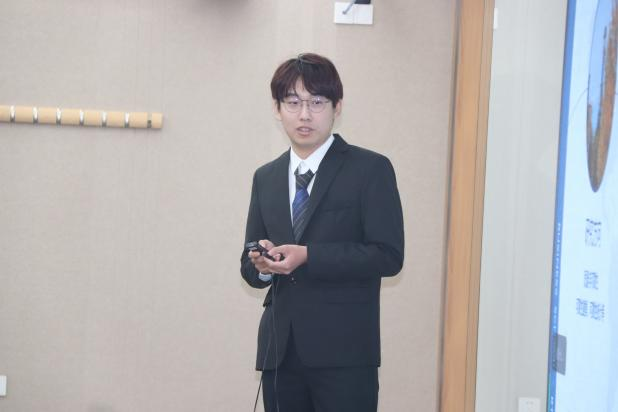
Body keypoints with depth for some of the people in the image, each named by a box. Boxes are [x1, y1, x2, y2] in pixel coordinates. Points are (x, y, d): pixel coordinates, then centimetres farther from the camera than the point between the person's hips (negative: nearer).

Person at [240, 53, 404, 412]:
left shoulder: (370, 170, -2)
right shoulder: (266, 178, 16)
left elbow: (388, 255, -11)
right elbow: (249, 269, 17)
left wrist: (308, 256, -18)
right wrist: (261, 264, -7)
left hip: (344, 354, -5)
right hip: (280, 351, 6)